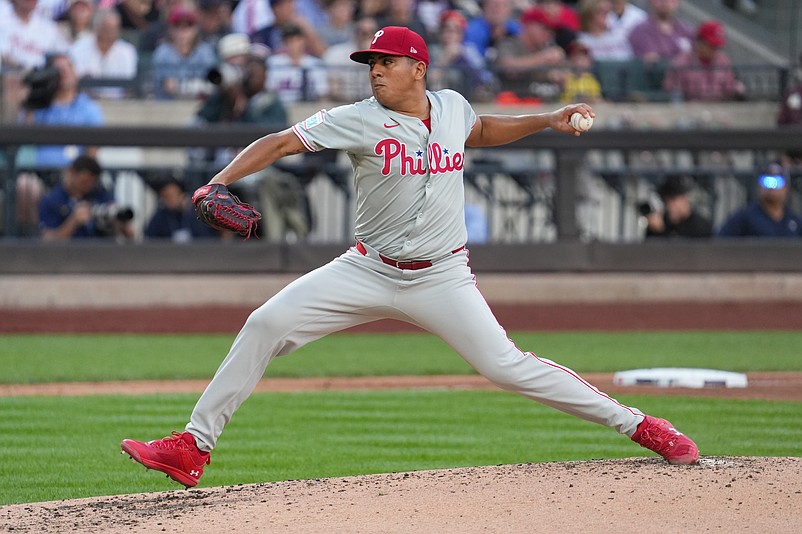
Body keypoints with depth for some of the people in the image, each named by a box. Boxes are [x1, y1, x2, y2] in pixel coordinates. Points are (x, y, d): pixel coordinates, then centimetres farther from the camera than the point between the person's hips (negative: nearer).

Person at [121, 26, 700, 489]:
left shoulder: (451, 106, 0)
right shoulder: (359, 120, -9)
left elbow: (482, 131, 24)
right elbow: (281, 141, -16)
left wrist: (549, 120, 14)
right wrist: (218, 184, -28)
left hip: (441, 278, 0)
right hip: (369, 273, 0)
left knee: (505, 364, -12)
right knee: (266, 324, -12)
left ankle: (637, 424, -1)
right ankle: (193, 447, -6)